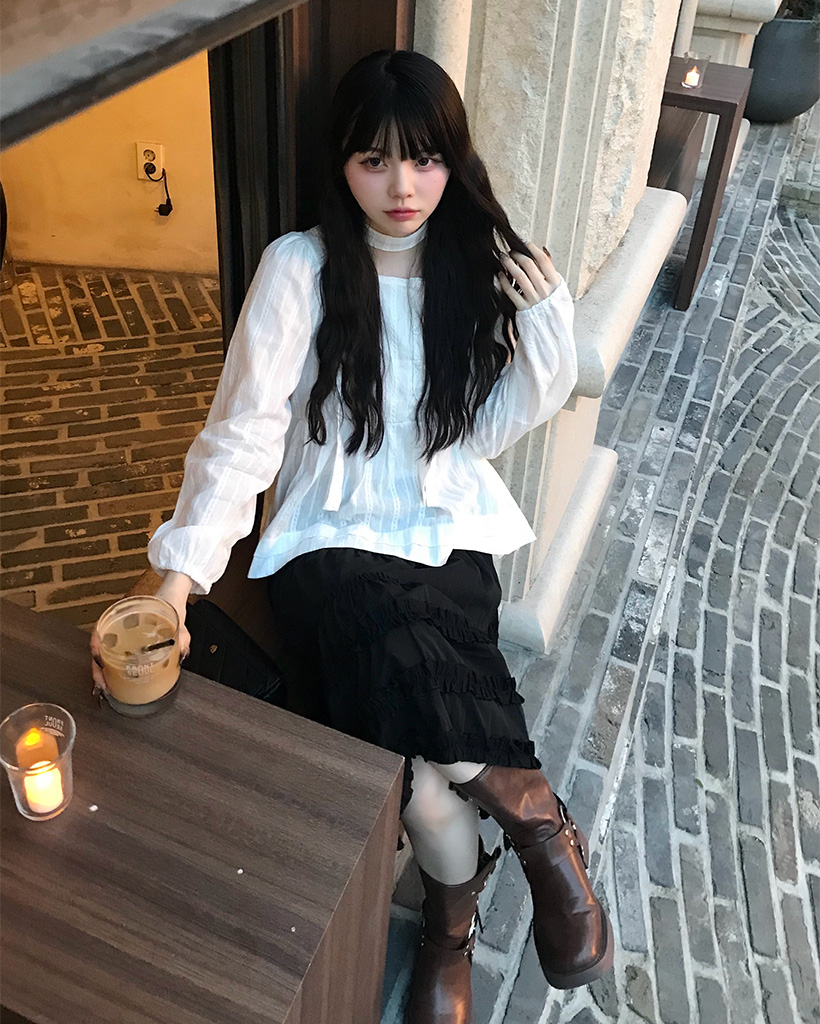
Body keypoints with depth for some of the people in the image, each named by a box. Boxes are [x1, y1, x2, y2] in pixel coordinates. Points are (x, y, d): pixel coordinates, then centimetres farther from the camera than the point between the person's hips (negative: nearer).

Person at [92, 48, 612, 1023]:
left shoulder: (478, 267, 3)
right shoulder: (300, 268, -8)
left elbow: (489, 431, 4)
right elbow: (243, 428, -12)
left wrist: (548, 322, -10)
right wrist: (184, 569, -24)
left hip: (447, 530, 2)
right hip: (331, 536, -2)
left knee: (418, 731, -24)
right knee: (418, 710, -28)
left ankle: (451, 922, 5)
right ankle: (541, 821, 3)